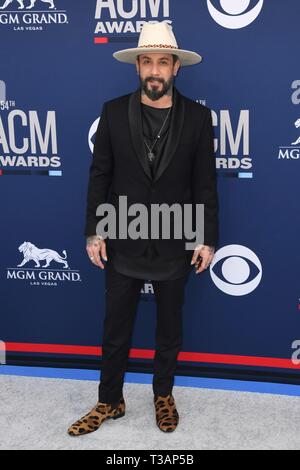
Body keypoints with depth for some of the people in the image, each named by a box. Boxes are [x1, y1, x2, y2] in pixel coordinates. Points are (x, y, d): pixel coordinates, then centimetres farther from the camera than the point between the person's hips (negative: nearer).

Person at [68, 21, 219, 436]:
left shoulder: (197, 116, -3)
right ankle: (110, 402, 31)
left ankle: (163, 395, 38)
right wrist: (94, 232, -4)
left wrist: (208, 238, -4)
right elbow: (99, 176, 0)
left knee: (169, 329, 16)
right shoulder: (114, 112, -2)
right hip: (123, 244, 0)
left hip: (175, 245, 0)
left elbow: (205, 183, -1)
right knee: (115, 332, 12)